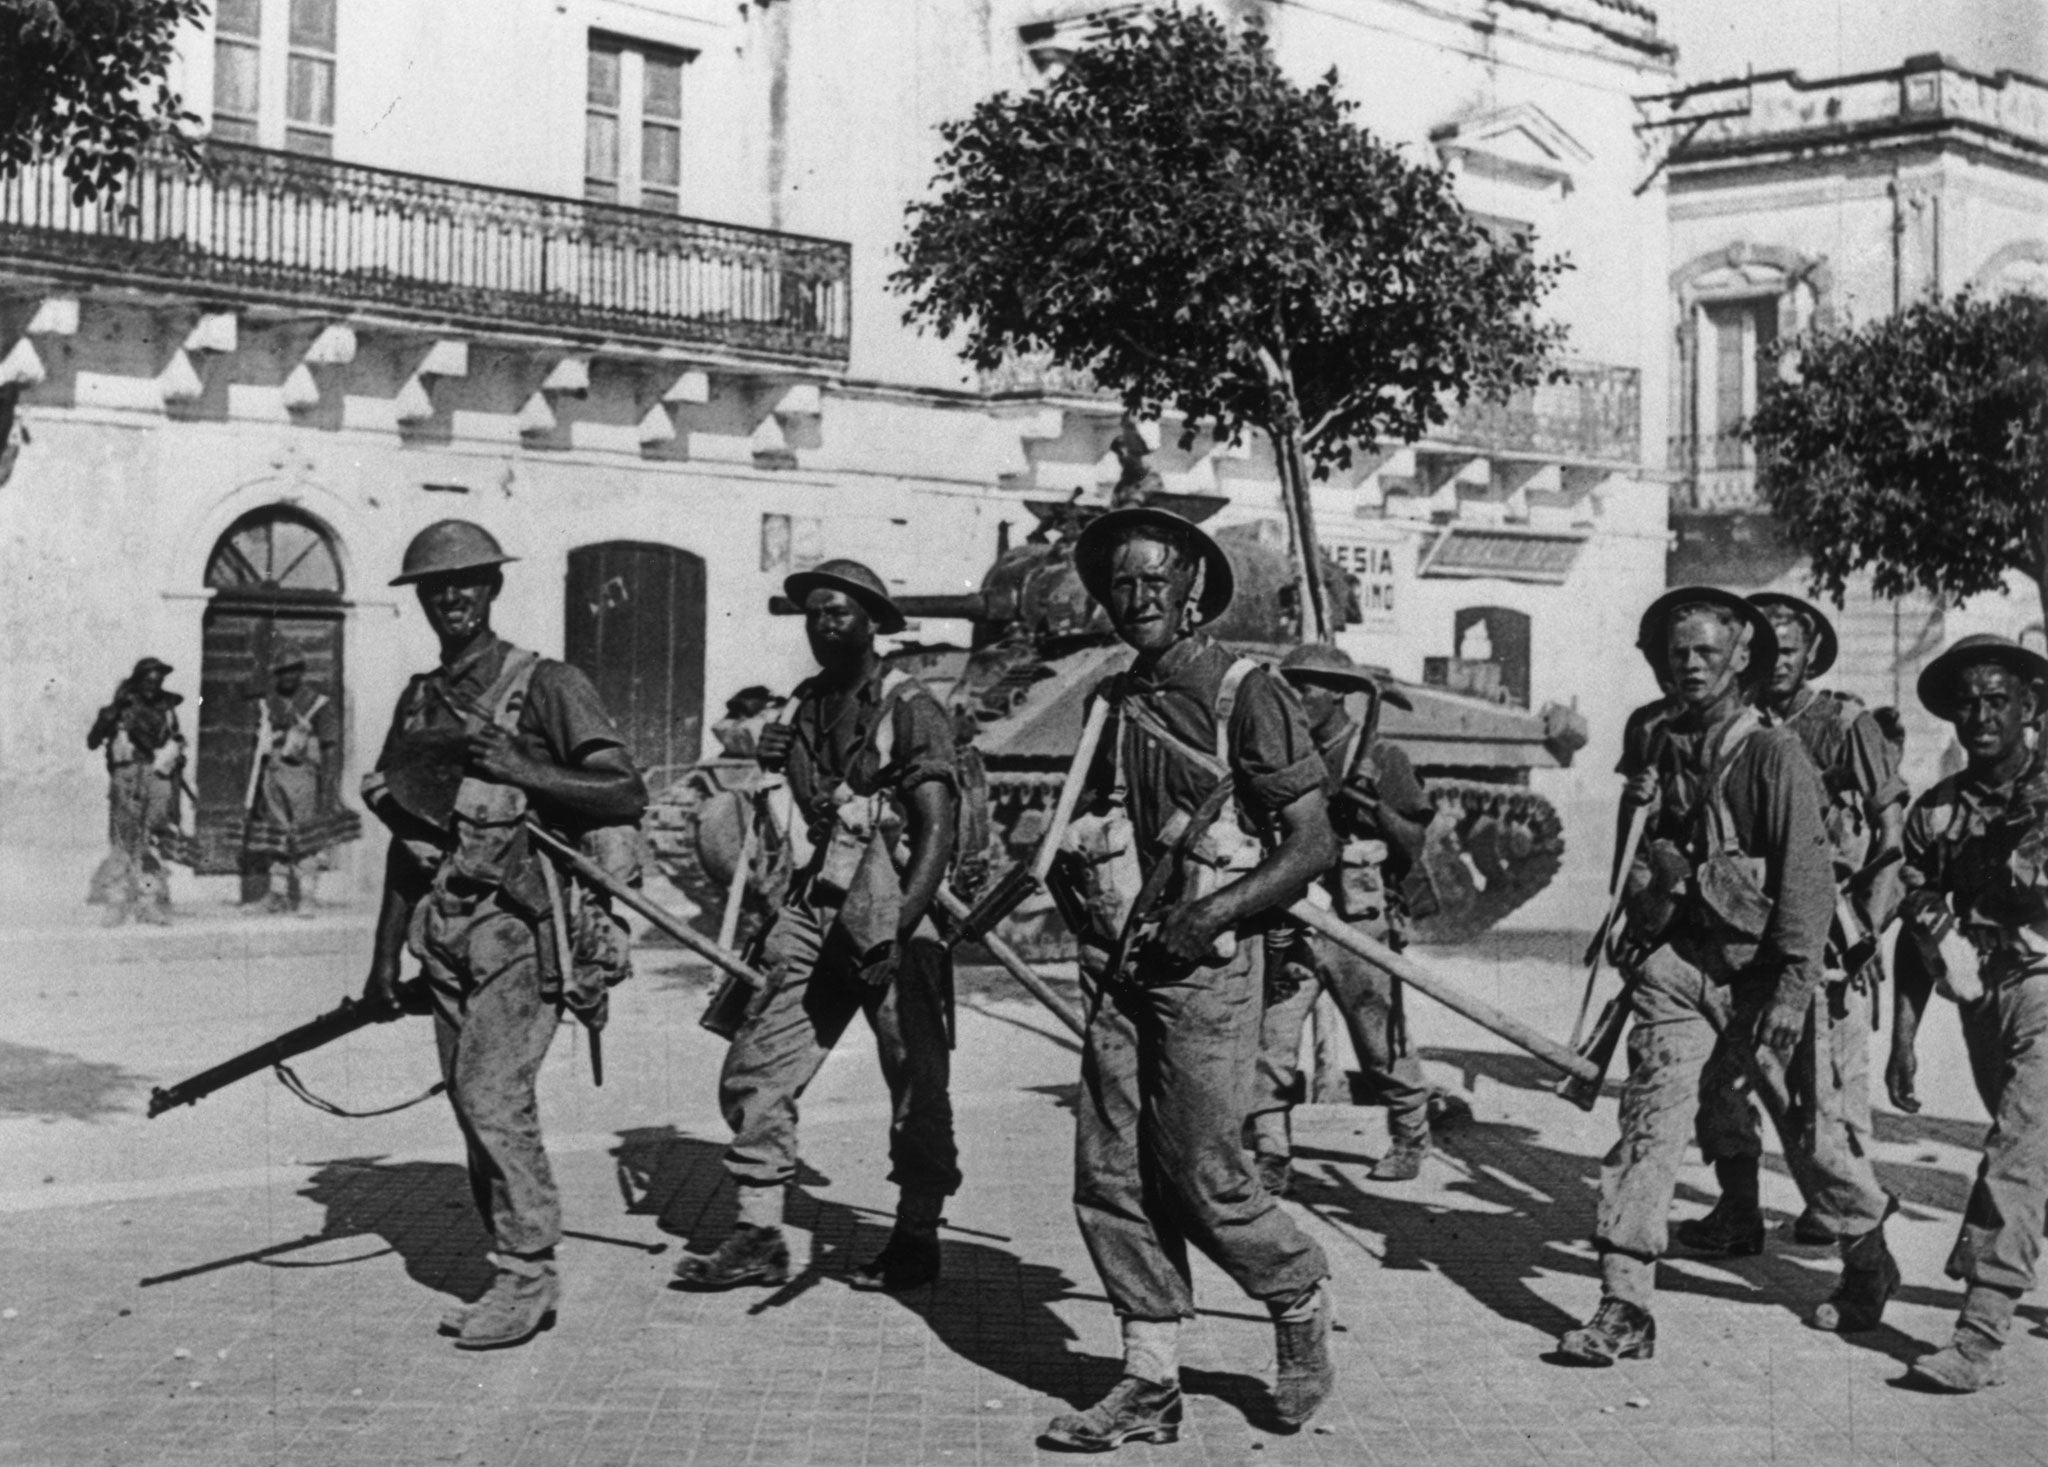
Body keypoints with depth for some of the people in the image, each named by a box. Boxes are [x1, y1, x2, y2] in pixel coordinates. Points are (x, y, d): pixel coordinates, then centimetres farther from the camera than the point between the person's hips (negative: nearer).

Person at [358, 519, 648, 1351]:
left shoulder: (545, 686, -4)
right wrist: (384, 960, 18)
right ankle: (515, 1280, 18)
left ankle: (528, 1276, -1)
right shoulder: (418, 703, 15)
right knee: (471, 1105, 8)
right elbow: (404, 840, 19)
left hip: (521, 924, -6)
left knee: (495, 1098, -13)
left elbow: (628, 797, -10)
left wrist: (523, 771, -23)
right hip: (445, 933, 7)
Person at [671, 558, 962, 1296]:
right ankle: (758, 1235, 8)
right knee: (754, 1069, 0)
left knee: (916, 1088, 3)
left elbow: (937, 829, -15)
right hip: (814, 915, 6)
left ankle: (916, 1240, 17)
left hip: (896, 920, -6)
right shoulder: (804, 709, 14)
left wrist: (898, 927, -24)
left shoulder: (910, 709, -7)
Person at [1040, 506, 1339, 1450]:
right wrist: (1071, 880, 3)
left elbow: (1315, 846, -9)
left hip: (1207, 966, -6)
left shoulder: (1246, 694, -7)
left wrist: (1213, 913, -19)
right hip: (1117, 968, 6)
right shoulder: (1112, 703, 13)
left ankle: (1301, 1303, 24)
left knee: (1199, 1173, -4)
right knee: (1112, 1176, 4)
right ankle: (1150, 1383, 14)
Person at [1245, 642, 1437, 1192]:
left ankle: (1411, 1138, 32)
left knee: (1382, 1048, 9)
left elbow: (1415, 844, -3)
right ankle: (1270, 1159, 1)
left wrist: (1374, 806, -18)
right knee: (1269, 1044, -6)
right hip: (1291, 924, 3)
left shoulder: (1382, 759, -1)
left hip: (1360, 924, -3)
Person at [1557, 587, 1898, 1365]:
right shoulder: (1671, 747, 8)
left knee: (1804, 1122, 11)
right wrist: (1637, 939, 12)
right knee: (1649, 1116, -6)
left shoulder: (1775, 754, -10)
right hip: (1677, 960, 4)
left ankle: (1870, 1262, 36)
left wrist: (1794, 988, -18)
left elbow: (1807, 877, -14)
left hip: (1755, 966, -4)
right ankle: (1625, 1307, -5)